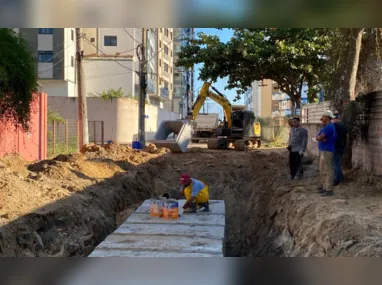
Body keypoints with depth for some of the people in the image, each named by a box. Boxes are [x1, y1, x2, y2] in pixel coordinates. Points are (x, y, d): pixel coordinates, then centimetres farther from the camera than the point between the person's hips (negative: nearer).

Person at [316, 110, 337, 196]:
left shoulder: (329, 127, -15)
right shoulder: (326, 127, 17)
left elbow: (319, 138, -21)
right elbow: (318, 138, 9)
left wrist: (320, 137, 0)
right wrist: (321, 138, -10)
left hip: (327, 151, -11)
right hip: (323, 150, 11)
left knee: (327, 170, -10)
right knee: (322, 170, 18)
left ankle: (329, 190, -10)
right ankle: (325, 186, 28)